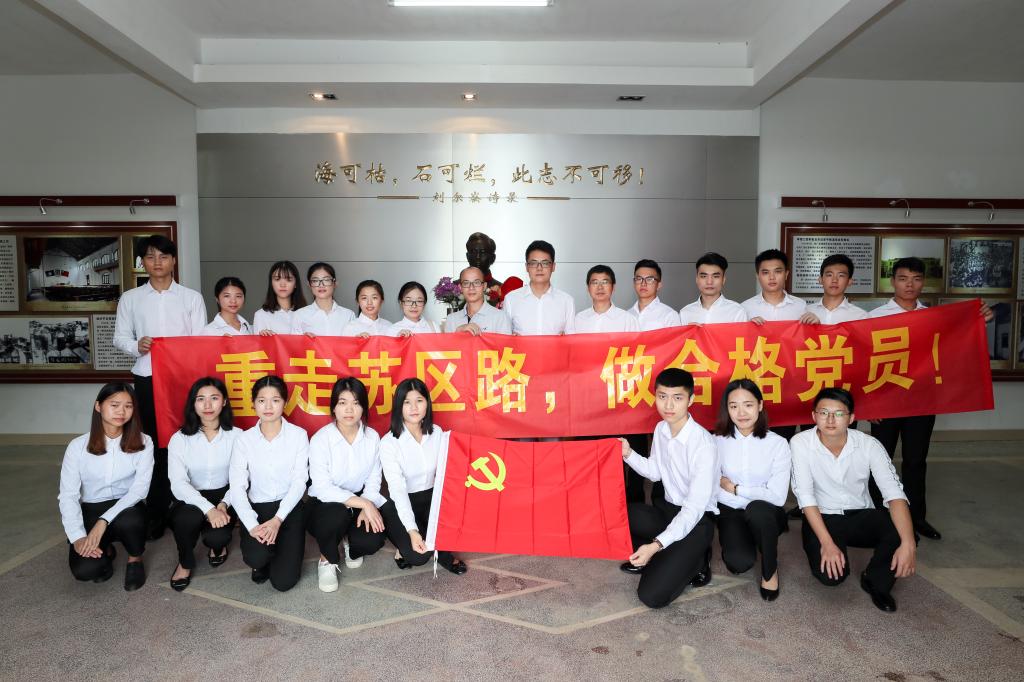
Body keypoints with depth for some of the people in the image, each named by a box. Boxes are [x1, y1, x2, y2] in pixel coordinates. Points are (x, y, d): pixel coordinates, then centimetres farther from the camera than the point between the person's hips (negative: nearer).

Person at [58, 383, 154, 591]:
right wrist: (77, 537, -22)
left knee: (129, 521, -37)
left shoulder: (143, 443, -7)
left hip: (127, 509, 0)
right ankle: (105, 551, 14)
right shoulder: (78, 446, -6)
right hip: (90, 511, 1)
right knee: (84, 570, -25)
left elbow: (140, 489, -14)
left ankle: (135, 559, -2)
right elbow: (68, 495, -9)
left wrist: (104, 521, -26)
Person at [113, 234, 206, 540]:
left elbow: (201, 340, 4)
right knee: (157, 443, 3)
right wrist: (137, 346, -11)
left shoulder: (192, 298, 8)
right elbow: (119, 337, 9)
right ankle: (157, 511, 12)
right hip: (147, 378, 1)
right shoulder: (130, 298, 11)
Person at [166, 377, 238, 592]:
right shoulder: (179, 439, -7)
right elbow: (178, 484, -17)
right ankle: (185, 563, 0)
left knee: (216, 537, -29)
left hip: (224, 498, 0)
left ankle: (218, 546, 15)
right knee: (186, 518, -35)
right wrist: (208, 509, -32)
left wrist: (223, 505, -27)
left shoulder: (236, 436, -6)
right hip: (191, 500, 0)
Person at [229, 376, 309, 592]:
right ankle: (263, 559, 11)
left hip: (289, 508, -1)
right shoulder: (244, 439, -2)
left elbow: (299, 482, -7)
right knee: (255, 558, -28)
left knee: (283, 581, -12)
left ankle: (283, 550, 23)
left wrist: (278, 520, -19)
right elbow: (237, 487, -7)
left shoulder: (298, 435, -5)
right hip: (257, 508, 1)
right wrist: (252, 525, -21)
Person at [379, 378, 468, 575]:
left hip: (430, 498, 4)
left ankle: (443, 550, 5)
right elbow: (397, 489, -24)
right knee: (418, 555, -26)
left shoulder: (438, 434, -2)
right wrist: (412, 530, -34)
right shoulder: (389, 443, -16)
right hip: (401, 505, -4)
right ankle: (405, 547, 11)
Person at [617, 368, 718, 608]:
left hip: (697, 519, -7)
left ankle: (694, 560, 6)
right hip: (667, 509, 7)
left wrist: (656, 545, -37)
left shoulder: (703, 444, -25)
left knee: (652, 596, -20)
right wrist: (628, 455, -5)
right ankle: (647, 558, 6)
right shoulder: (661, 429, -2)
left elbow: (694, 509, -27)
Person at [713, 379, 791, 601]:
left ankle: (770, 570, -8)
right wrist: (754, 494, -20)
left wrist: (735, 488, -11)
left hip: (766, 515, 0)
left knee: (757, 509, -37)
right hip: (731, 513, 1)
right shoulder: (719, 441, -6)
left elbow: (777, 496, -16)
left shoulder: (778, 443, -10)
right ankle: (737, 541, 11)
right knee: (738, 562, -28)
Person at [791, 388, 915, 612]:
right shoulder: (800, 443, -17)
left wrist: (908, 543, -35)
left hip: (862, 516, 2)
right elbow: (805, 495, -19)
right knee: (830, 575, -27)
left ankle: (876, 581, 3)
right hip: (822, 518, -2)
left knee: (901, 535, -29)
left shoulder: (869, 444, -12)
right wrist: (827, 543, -28)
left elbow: (894, 493, -20)